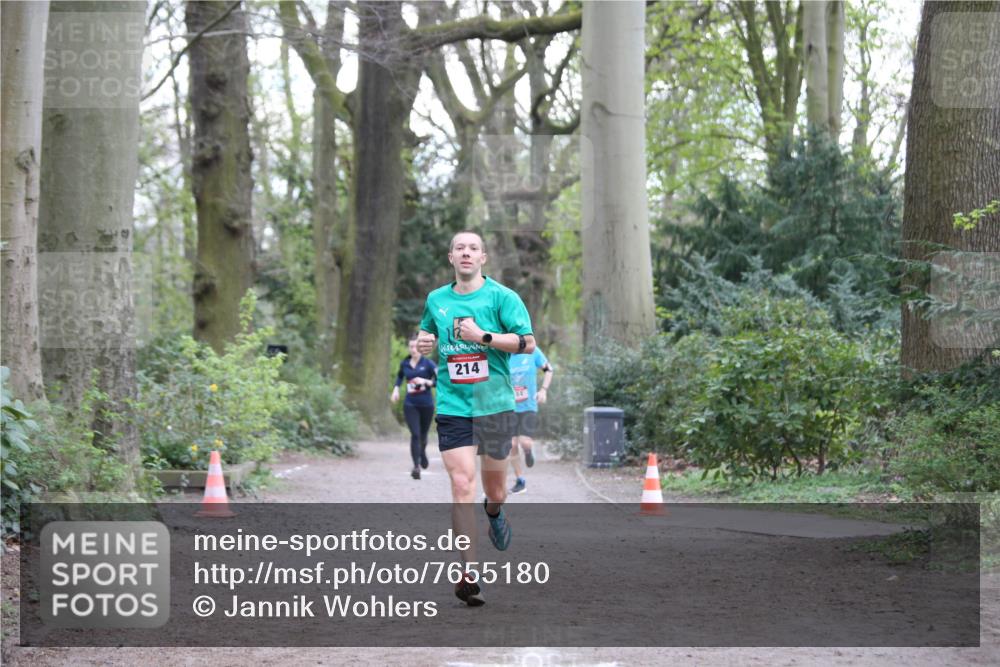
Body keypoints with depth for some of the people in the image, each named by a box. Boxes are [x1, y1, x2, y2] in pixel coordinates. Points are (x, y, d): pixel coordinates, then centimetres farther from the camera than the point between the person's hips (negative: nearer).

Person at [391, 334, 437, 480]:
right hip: (410, 405, 1)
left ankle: (422, 452, 49)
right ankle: (416, 466, -14)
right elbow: (400, 376, 24)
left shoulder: (428, 364, -8)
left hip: (426, 405, -1)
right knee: (415, 434, -13)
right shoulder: (405, 363, 3)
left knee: (423, 434, 16)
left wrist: (425, 381, -26)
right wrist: (396, 388, 11)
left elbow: (439, 380, -13)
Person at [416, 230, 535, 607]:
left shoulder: (501, 297, -2)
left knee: (495, 488, 12)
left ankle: (494, 512, 51)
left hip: (495, 403, -1)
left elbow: (528, 342, -9)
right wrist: (424, 344, 5)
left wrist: (482, 336, -17)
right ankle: (469, 572, -12)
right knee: (461, 484, -14)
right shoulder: (436, 300, 10)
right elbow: (427, 333, 28)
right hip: (452, 406, 1)